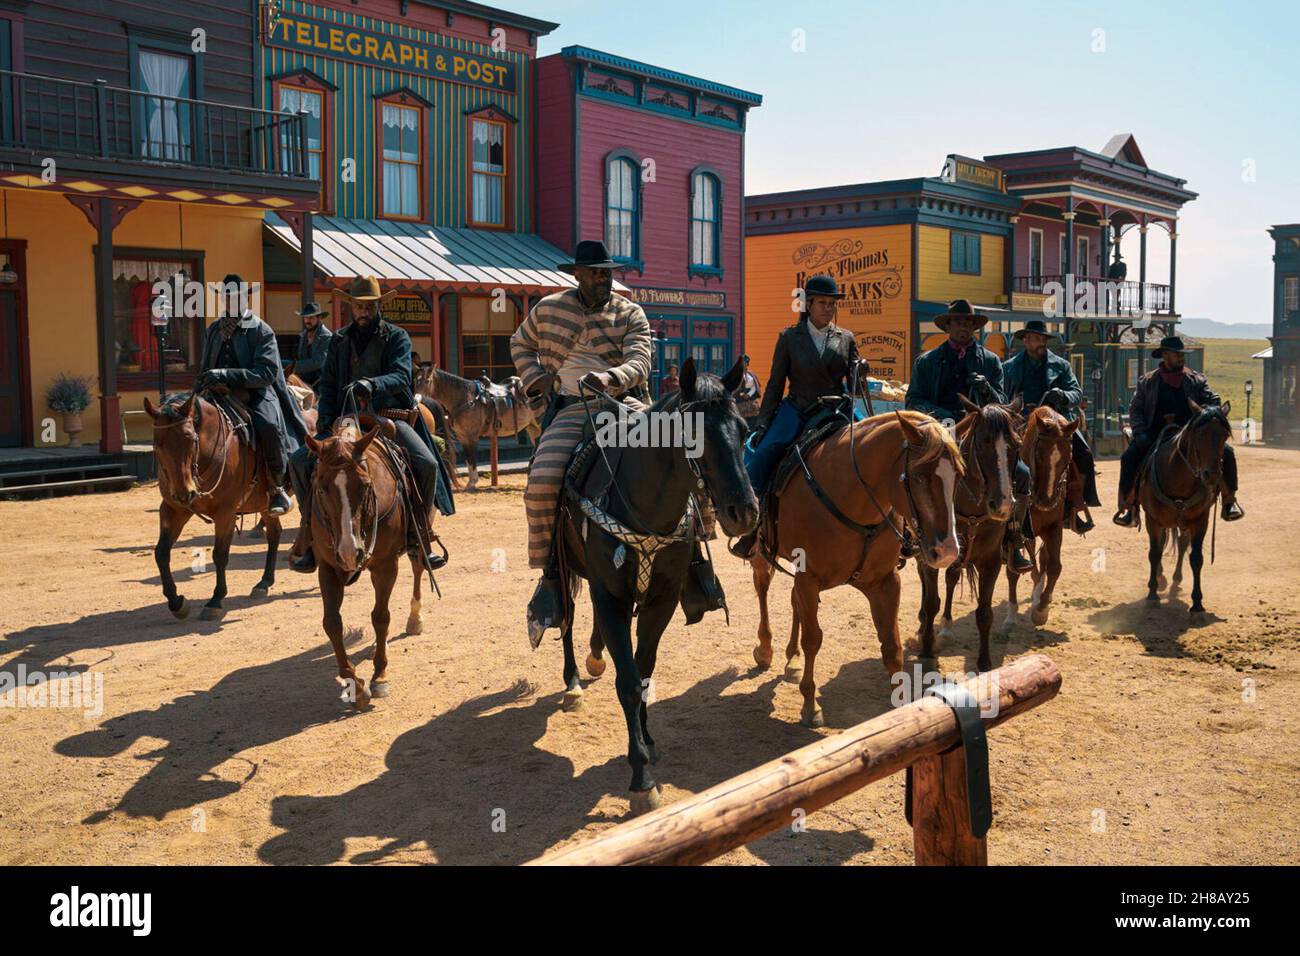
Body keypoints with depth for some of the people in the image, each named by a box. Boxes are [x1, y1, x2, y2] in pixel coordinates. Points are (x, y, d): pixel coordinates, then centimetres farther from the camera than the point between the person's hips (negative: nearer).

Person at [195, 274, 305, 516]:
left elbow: (266, 373, -14)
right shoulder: (213, 330, 17)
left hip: (255, 394, -6)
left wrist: (226, 375, -25)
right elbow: (204, 370, 26)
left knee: (269, 426, -36)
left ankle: (276, 488, -16)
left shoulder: (261, 330, -2)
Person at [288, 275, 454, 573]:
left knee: (426, 463, -26)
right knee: (301, 460, -14)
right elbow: (328, 384, 11)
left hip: (389, 416, -3)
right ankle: (313, 537, -2)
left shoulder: (396, 336, 4)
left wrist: (372, 384, -33)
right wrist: (325, 421, -5)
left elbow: (401, 376, -12)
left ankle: (417, 538, -8)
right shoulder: (339, 340, 14)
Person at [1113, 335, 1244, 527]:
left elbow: (1213, 402, 7)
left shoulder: (1197, 380, 12)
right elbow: (1135, 409, 6)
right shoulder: (1147, 381, 10)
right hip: (1156, 433, -1)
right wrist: (1140, 432, -11)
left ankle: (1229, 501, -1)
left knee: (1226, 452, -19)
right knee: (1129, 457, -25)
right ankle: (1129, 505, -14)